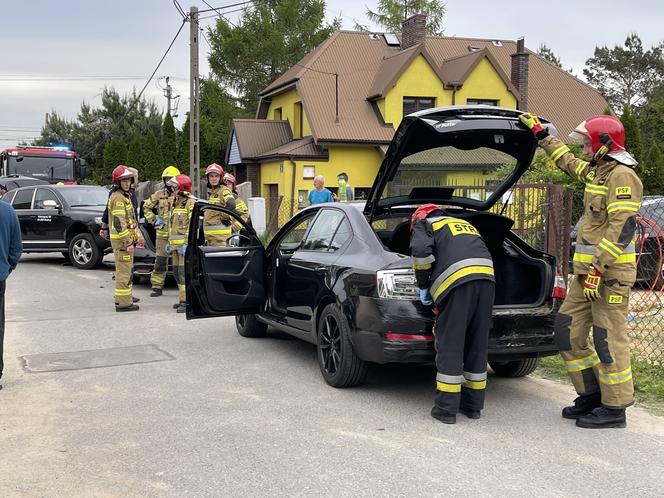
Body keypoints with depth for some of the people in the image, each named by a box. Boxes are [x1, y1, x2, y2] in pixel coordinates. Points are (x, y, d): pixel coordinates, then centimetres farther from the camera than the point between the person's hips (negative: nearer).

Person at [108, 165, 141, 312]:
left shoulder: (125, 196, 17)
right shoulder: (118, 198, -16)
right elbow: (118, 223, -23)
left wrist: (137, 236, 22)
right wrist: (128, 242, -24)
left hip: (127, 238, 11)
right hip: (121, 239, -11)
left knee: (126, 269, 21)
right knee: (124, 270, -9)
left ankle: (125, 296, 33)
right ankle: (123, 303, -7)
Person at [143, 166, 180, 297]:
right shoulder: (159, 195, 10)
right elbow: (146, 207, 21)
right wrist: (153, 219, 9)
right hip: (162, 234, 3)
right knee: (160, 262, 4)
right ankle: (157, 287, 11)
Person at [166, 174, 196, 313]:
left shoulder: (191, 203, -9)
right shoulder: (175, 202, 20)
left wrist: (187, 244, -22)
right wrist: (169, 242, 22)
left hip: (185, 243, -9)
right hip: (175, 244, 9)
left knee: (184, 271, -12)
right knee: (177, 271, 11)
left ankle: (187, 301, -11)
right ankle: (183, 298, 20)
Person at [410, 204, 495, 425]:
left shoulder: (424, 224, 19)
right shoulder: (466, 224, 37)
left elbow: (421, 250, -3)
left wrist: (423, 286, 8)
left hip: (456, 281, -6)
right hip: (487, 278, 6)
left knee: (449, 346, 1)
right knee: (477, 345, 14)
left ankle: (446, 408, 4)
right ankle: (473, 405, 22)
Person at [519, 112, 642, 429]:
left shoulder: (622, 176, -12)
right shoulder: (596, 172, 17)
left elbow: (622, 227, -21)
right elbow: (568, 162, 38)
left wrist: (597, 267, -24)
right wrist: (541, 134, 42)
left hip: (610, 273, -10)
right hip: (586, 272, 10)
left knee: (609, 340, -4)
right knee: (567, 333, 10)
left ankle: (615, 409, 6)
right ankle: (592, 395, 20)